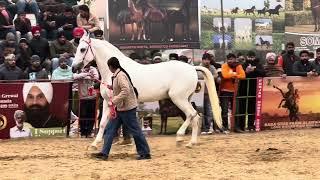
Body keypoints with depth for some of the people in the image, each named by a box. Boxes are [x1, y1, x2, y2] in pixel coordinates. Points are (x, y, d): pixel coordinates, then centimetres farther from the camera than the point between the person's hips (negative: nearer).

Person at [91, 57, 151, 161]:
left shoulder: (120, 75, -19)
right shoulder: (116, 75, 11)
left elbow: (125, 90, -30)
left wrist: (114, 101, -28)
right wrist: (113, 88, 20)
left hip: (127, 108, -10)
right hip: (120, 108, 10)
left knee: (135, 131, -2)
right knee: (110, 129, 8)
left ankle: (145, 154, 7)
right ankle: (104, 153, 9)